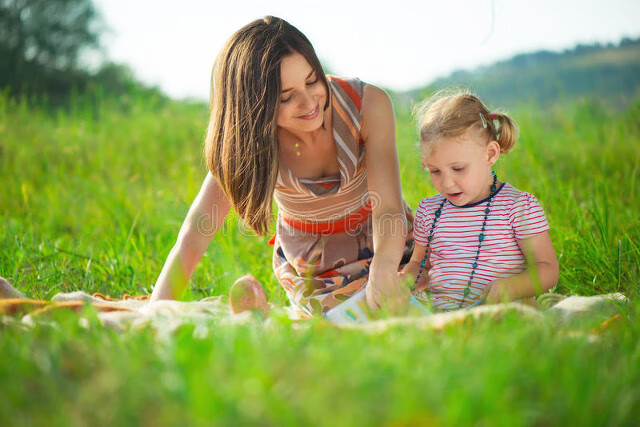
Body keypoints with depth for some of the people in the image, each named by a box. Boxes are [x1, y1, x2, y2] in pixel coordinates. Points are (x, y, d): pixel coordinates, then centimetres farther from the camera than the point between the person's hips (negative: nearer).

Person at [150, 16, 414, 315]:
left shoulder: (368, 105, -26)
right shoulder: (247, 144, -25)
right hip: (308, 262, 0)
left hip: (386, 247, 0)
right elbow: (193, 237, -30)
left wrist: (383, 267, -55)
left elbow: (387, 210, -33)